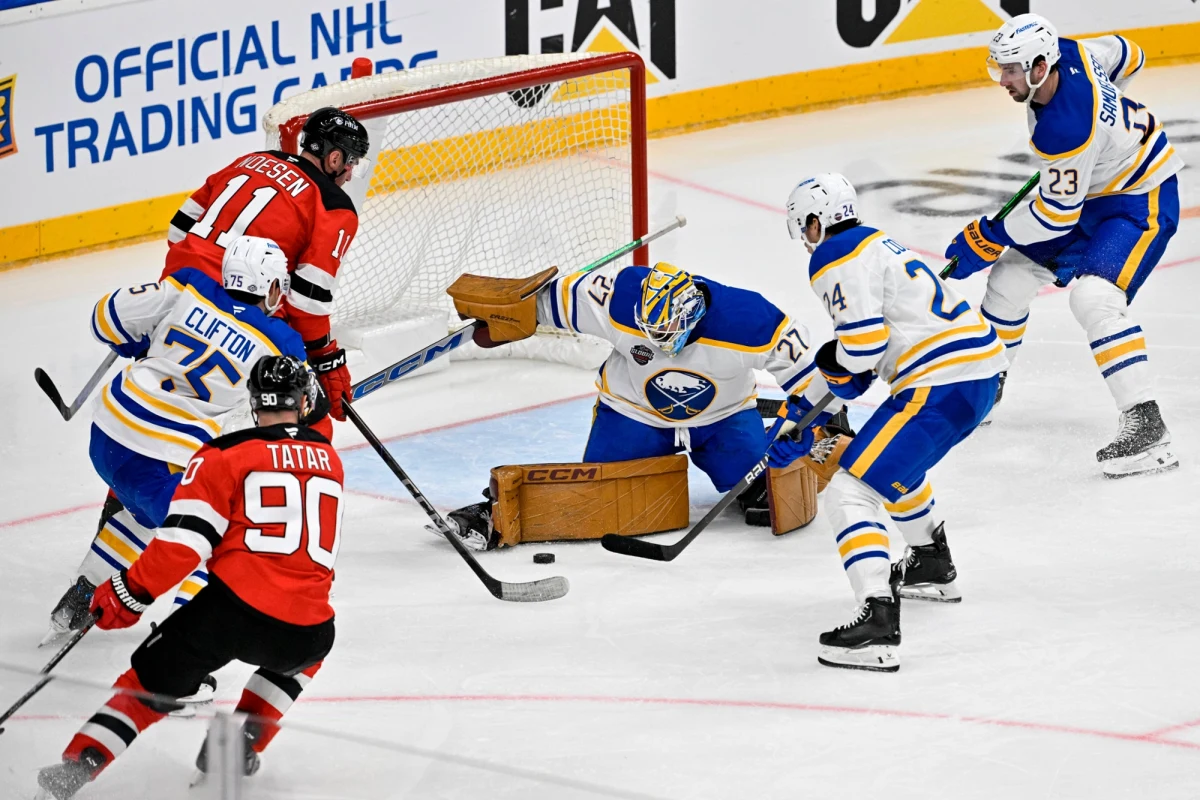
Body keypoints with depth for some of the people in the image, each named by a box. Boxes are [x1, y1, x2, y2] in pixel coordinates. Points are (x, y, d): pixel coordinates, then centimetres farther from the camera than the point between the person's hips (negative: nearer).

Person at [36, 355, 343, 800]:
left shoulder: (225, 456, 1)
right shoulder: (329, 460, 17)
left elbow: (185, 541, -7)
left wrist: (130, 595, 2)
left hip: (233, 608, -3)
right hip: (305, 626, 3)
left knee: (151, 681, 12)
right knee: (309, 650, 37)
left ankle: (78, 764, -6)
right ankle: (240, 745, 24)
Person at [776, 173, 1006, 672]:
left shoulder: (836, 258, -7)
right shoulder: (877, 245, 25)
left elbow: (863, 343, -18)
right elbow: (858, 367, 29)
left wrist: (832, 362, 4)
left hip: (941, 383, -10)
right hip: (981, 367, 10)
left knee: (851, 493, -13)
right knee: (893, 459, 37)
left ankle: (878, 624, -29)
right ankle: (932, 567, 54)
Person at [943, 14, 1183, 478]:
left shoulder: (1065, 130, -37)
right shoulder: (1067, 54, -13)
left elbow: (1057, 215, -27)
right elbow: (1127, 57, 7)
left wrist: (990, 237, -15)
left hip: (1141, 200, -10)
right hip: (1089, 188, 10)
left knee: (1095, 298, -31)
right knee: (1010, 279, 13)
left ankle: (1147, 427, -32)